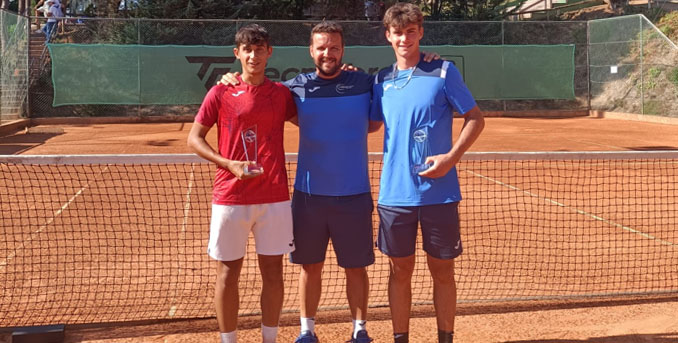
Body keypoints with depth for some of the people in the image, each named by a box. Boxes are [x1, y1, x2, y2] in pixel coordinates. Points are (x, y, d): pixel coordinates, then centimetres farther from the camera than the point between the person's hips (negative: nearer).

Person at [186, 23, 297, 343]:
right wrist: (229, 164, -13)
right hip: (230, 197, -1)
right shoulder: (220, 93, 0)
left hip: (274, 197, 2)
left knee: (272, 272, 8)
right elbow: (194, 138, 2)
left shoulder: (281, 93, 6)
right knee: (228, 273, 5)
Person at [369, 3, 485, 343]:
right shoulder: (381, 80, 7)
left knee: (442, 271, 7)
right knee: (400, 270, 10)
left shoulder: (443, 72, -3)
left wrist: (452, 156, -14)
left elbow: (475, 118, -1)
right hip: (394, 193, 3)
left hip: (439, 192, -2)